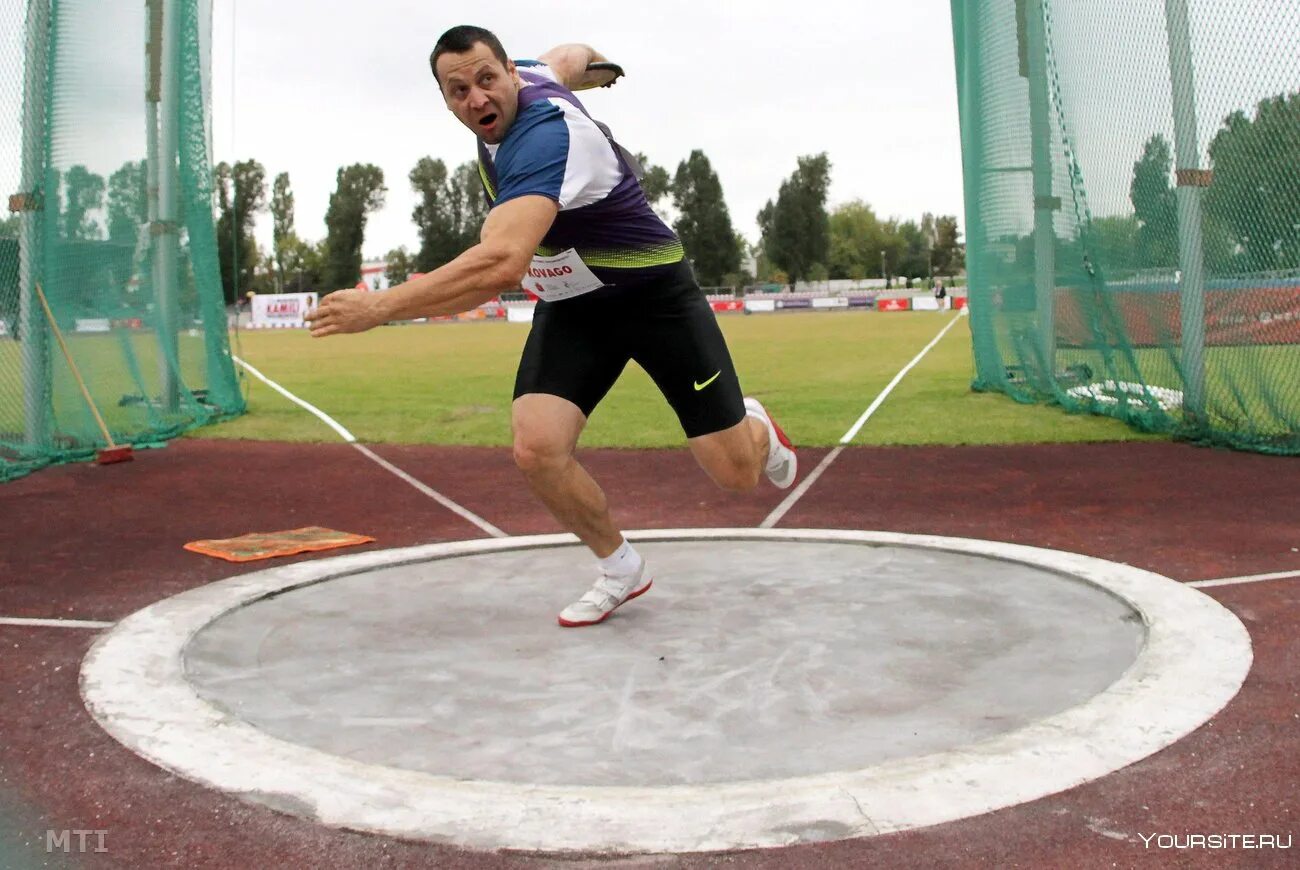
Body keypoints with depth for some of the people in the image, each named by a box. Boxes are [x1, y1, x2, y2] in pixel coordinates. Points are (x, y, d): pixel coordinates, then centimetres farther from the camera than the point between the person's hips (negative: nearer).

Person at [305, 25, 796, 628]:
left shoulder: (544, 137, -33)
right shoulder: (535, 76, -5)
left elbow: (501, 266, -47)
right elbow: (570, 55, 20)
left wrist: (379, 308, -45)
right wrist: (596, 62, 45)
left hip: (656, 296, -7)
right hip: (571, 308, 7)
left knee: (735, 474, -4)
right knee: (537, 450, -16)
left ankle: (756, 429, 35)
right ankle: (620, 569, 8)